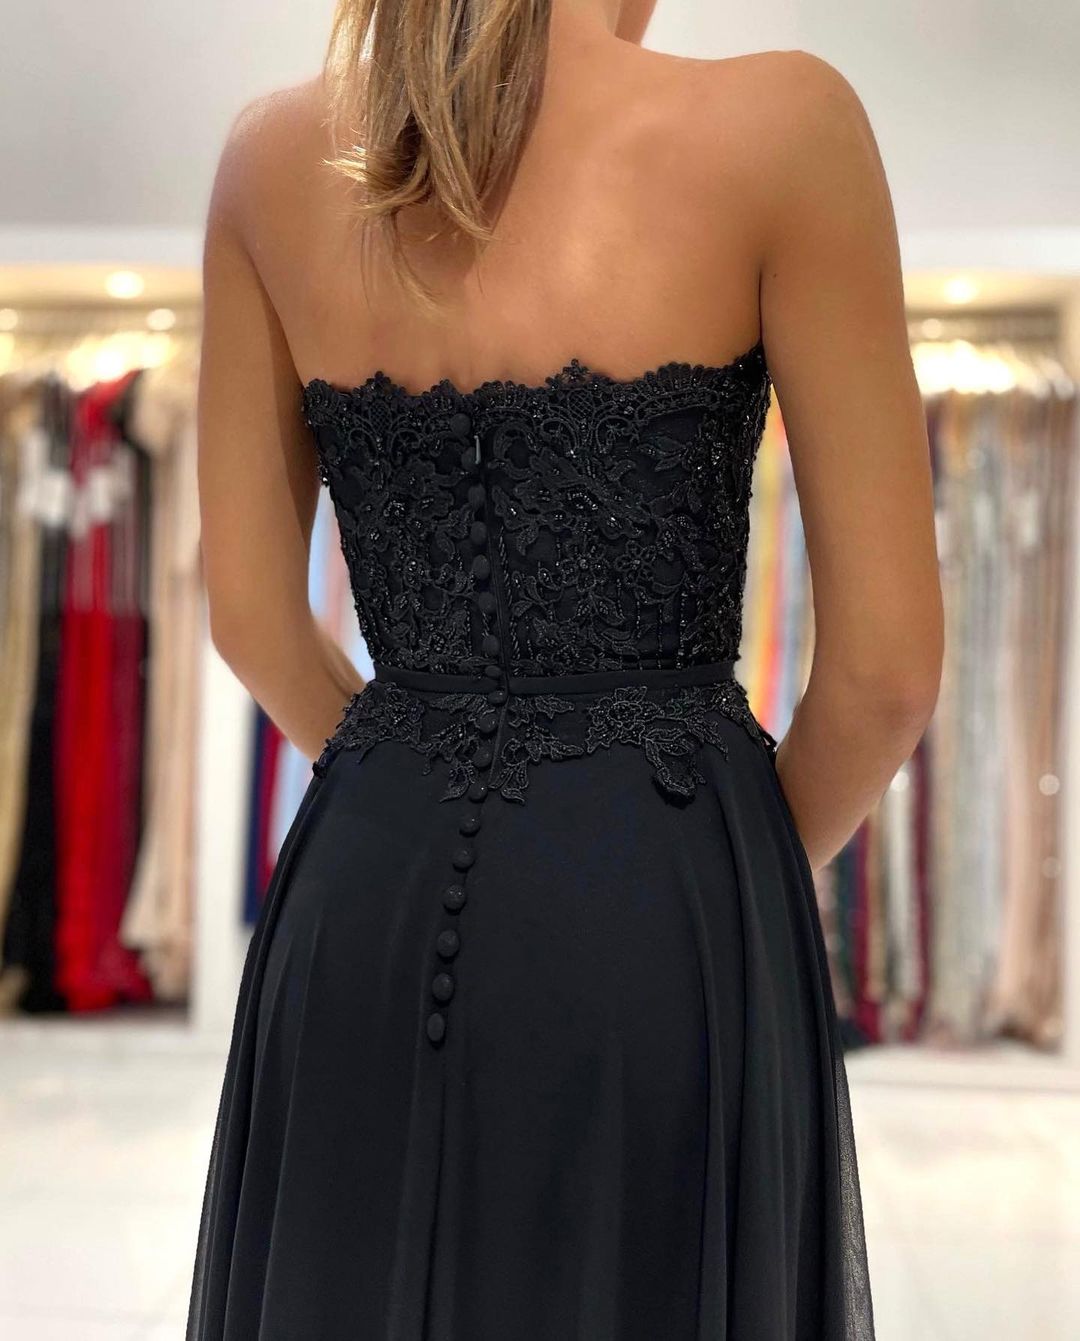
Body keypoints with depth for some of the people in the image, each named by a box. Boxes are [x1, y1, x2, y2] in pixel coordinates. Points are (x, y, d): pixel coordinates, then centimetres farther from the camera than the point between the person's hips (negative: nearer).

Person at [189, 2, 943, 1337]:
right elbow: (888, 661, -7)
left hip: (363, 907, 4)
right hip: (660, 924, -4)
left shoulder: (272, 153, 3)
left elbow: (249, 612, 8)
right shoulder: (779, 125, -9)